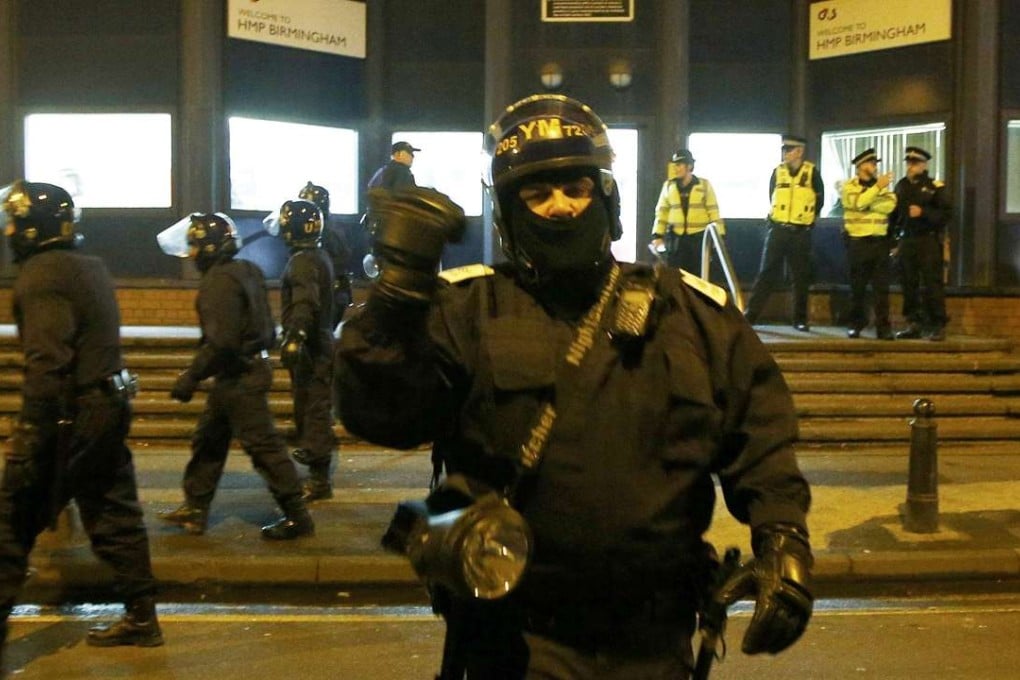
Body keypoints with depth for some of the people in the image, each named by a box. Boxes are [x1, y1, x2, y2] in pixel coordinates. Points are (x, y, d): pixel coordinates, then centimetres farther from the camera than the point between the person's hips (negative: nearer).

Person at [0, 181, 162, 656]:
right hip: (109, 406, 9)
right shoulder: (91, 267, 13)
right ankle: (141, 617, 19)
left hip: (72, 415, -9)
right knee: (114, 514, 13)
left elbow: (47, 362, -23)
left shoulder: (42, 277, -15)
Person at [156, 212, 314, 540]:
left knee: (262, 445, -4)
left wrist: (191, 376, -19)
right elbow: (265, 328, 17)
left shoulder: (221, 282, -20)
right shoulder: (244, 271, 9)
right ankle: (194, 510, 27)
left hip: (239, 378, -10)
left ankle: (297, 518, 3)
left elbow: (221, 342, -26)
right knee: (207, 439, 17)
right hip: (251, 364, 10)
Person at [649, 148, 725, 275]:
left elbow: (714, 212, 0)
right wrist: (657, 235, -1)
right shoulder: (668, 186, 6)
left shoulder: (704, 185, -1)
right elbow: (661, 212, 7)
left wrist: (718, 236, -5)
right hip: (676, 239, 2)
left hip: (699, 238, -2)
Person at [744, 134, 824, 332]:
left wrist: (808, 219, 8)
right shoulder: (777, 171, 4)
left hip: (801, 233, -1)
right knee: (767, 273, -2)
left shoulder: (812, 172, -2)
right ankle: (750, 314, -2)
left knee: (801, 277, 4)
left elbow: (819, 200, 7)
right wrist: (774, 219, 12)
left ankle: (801, 319, 13)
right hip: (777, 230, 1)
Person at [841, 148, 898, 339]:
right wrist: (877, 187, -20)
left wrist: (868, 203, -15)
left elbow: (889, 205, -8)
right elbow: (858, 202, -19)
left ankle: (883, 327, 0)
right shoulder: (849, 186, 1)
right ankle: (855, 324, 15)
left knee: (881, 287, -1)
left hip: (879, 241, 3)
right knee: (857, 286, 5)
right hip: (857, 242, -2)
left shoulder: (882, 185, 11)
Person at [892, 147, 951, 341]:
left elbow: (945, 213, -8)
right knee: (909, 285, 6)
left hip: (928, 241, -5)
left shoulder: (934, 187, -2)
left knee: (932, 285, -6)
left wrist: (923, 212, -18)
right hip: (906, 242, 5)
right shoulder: (901, 186, 13)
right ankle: (913, 324, 14)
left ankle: (938, 326, -1)